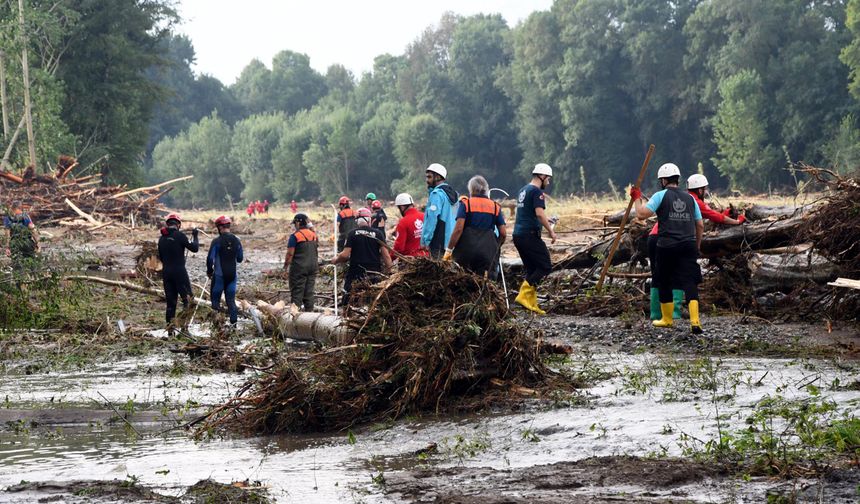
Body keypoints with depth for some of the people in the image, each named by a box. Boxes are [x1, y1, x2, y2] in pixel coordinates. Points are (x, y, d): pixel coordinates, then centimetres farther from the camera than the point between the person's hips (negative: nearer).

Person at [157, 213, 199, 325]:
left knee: (170, 300, 11)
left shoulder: (162, 238, 7)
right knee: (187, 298, -1)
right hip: (179, 272, -6)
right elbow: (194, 248, -6)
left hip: (166, 272, 6)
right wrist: (195, 237, 8)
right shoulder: (179, 235, -11)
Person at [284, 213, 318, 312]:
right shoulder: (314, 235, 9)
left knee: (297, 290, -2)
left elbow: (290, 253, -14)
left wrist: (286, 265, -2)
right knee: (309, 290, 10)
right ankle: (309, 310, 11)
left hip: (299, 267, -6)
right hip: (313, 267, 6)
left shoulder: (295, 236, -12)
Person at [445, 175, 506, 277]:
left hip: (466, 250, -3)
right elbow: (503, 234, 9)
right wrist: (495, 247, 26)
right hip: (487, 252, 3)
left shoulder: (465, 204, 2)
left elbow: (458, 229, -9)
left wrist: (449, 250, -6)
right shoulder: (495, 207, 12)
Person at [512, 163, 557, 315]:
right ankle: (524, 295, -16)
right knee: (545, 266, -6)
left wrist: (545, 222, 34)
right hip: (530, 234, -9)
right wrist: (551, 231, -15)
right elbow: (539, 213, -21)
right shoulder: (537, 191, -10)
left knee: (532, 269, 12)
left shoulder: (523, 191, 20)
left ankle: (531, 304, 7)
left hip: (518, 234, 10)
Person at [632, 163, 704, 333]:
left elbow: (642, 214, -9)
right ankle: (695, 321, -19)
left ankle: (667, 319, 26)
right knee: (690, 282, -3)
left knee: (664, 282, 15)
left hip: (667, 247, -3)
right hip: (688, 246, 3)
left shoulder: (661, 196, -1)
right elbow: (700, 225, 14)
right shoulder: (690, 198, 12)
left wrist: (637, 198, 8)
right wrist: (696, 246, 26)